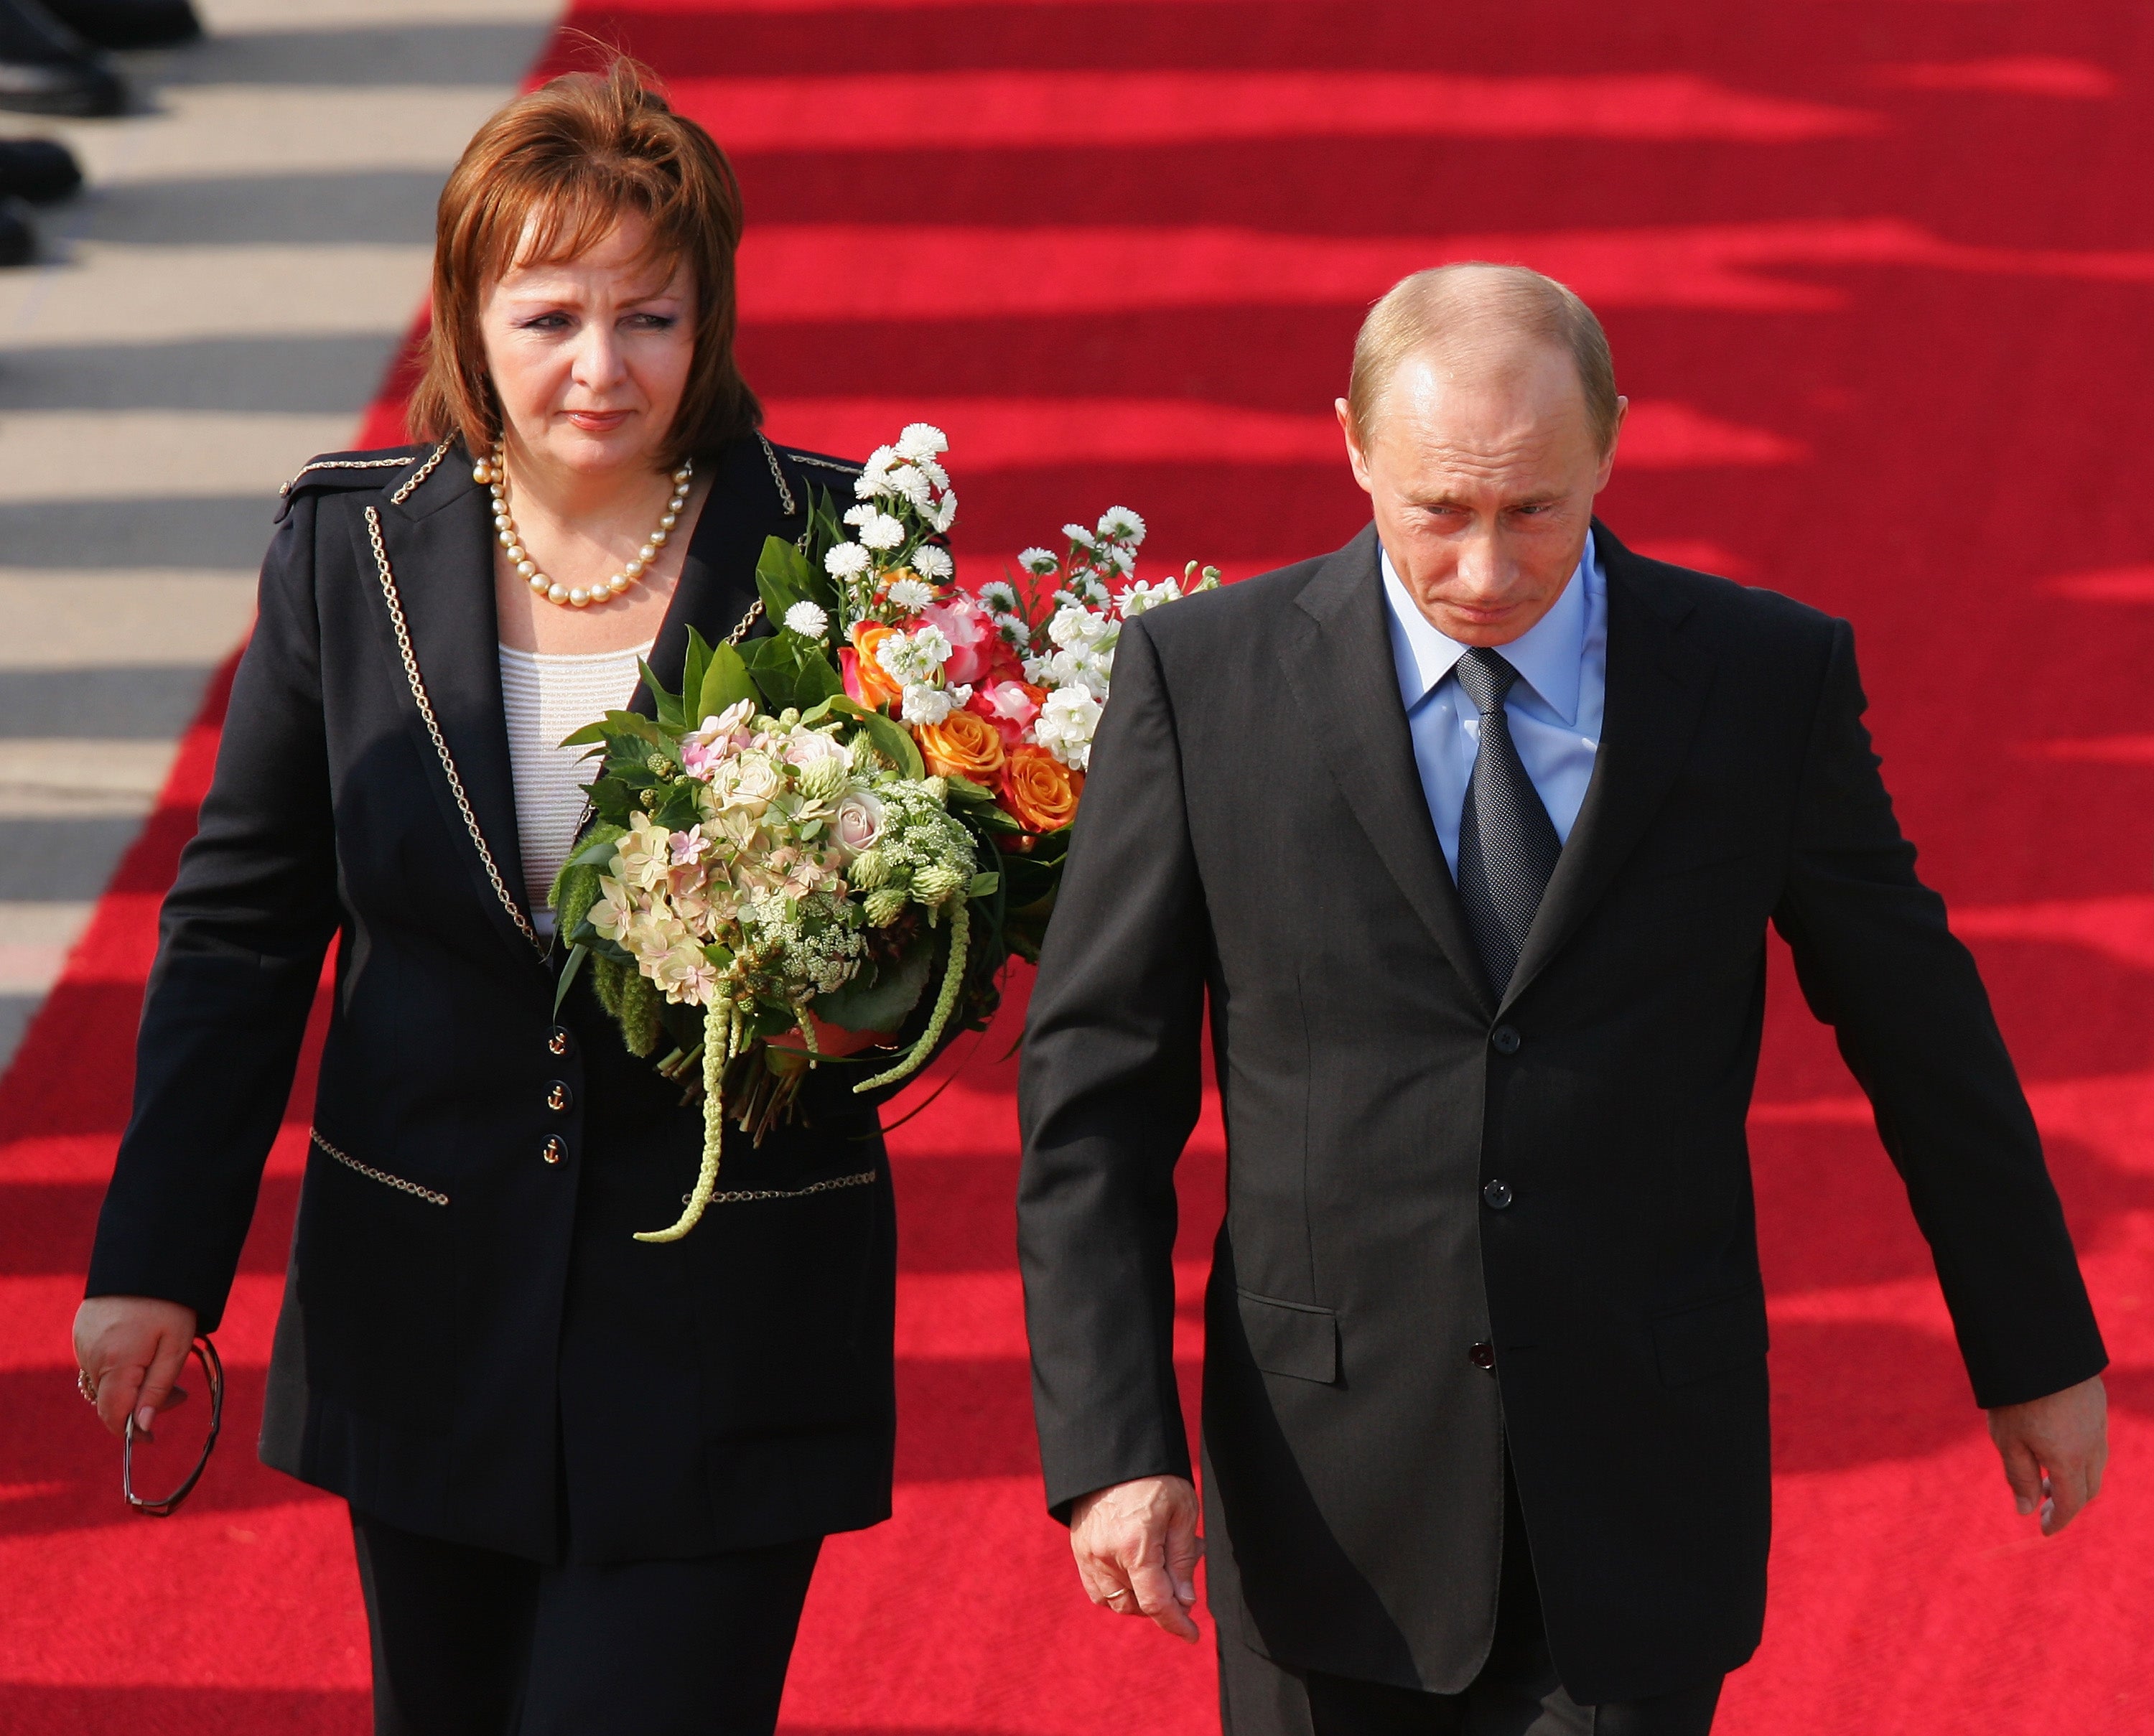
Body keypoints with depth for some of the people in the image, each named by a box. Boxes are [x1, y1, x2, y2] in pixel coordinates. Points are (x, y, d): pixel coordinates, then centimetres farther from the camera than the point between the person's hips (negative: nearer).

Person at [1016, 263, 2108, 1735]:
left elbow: (1917, 1025, 10)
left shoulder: (1770, 677, -2)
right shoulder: (1200, 678, -4)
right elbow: (1095, 1085, -3)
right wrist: (1112, 1441, -11)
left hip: (1640, 1508, 0)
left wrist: (2041, 1350, 18)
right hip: (1335, 1493, 0)